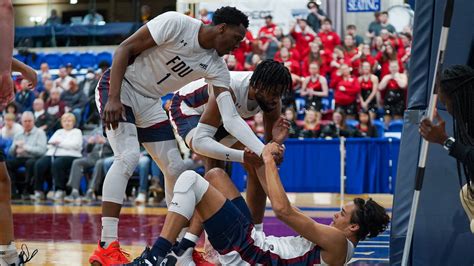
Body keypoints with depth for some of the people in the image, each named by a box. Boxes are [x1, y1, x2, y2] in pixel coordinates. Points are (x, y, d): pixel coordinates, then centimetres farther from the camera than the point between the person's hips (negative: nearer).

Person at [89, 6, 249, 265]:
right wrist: (113, 98, -27)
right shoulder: (175, 24, -21)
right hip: (119, 87, -8)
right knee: (129, 157, -25)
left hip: (150, 103, 8)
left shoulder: (216, 66, -4)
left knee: (176, 169, 5)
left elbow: (230, 116, -10)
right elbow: (125, 48, -19)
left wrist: (259, 151, -24)